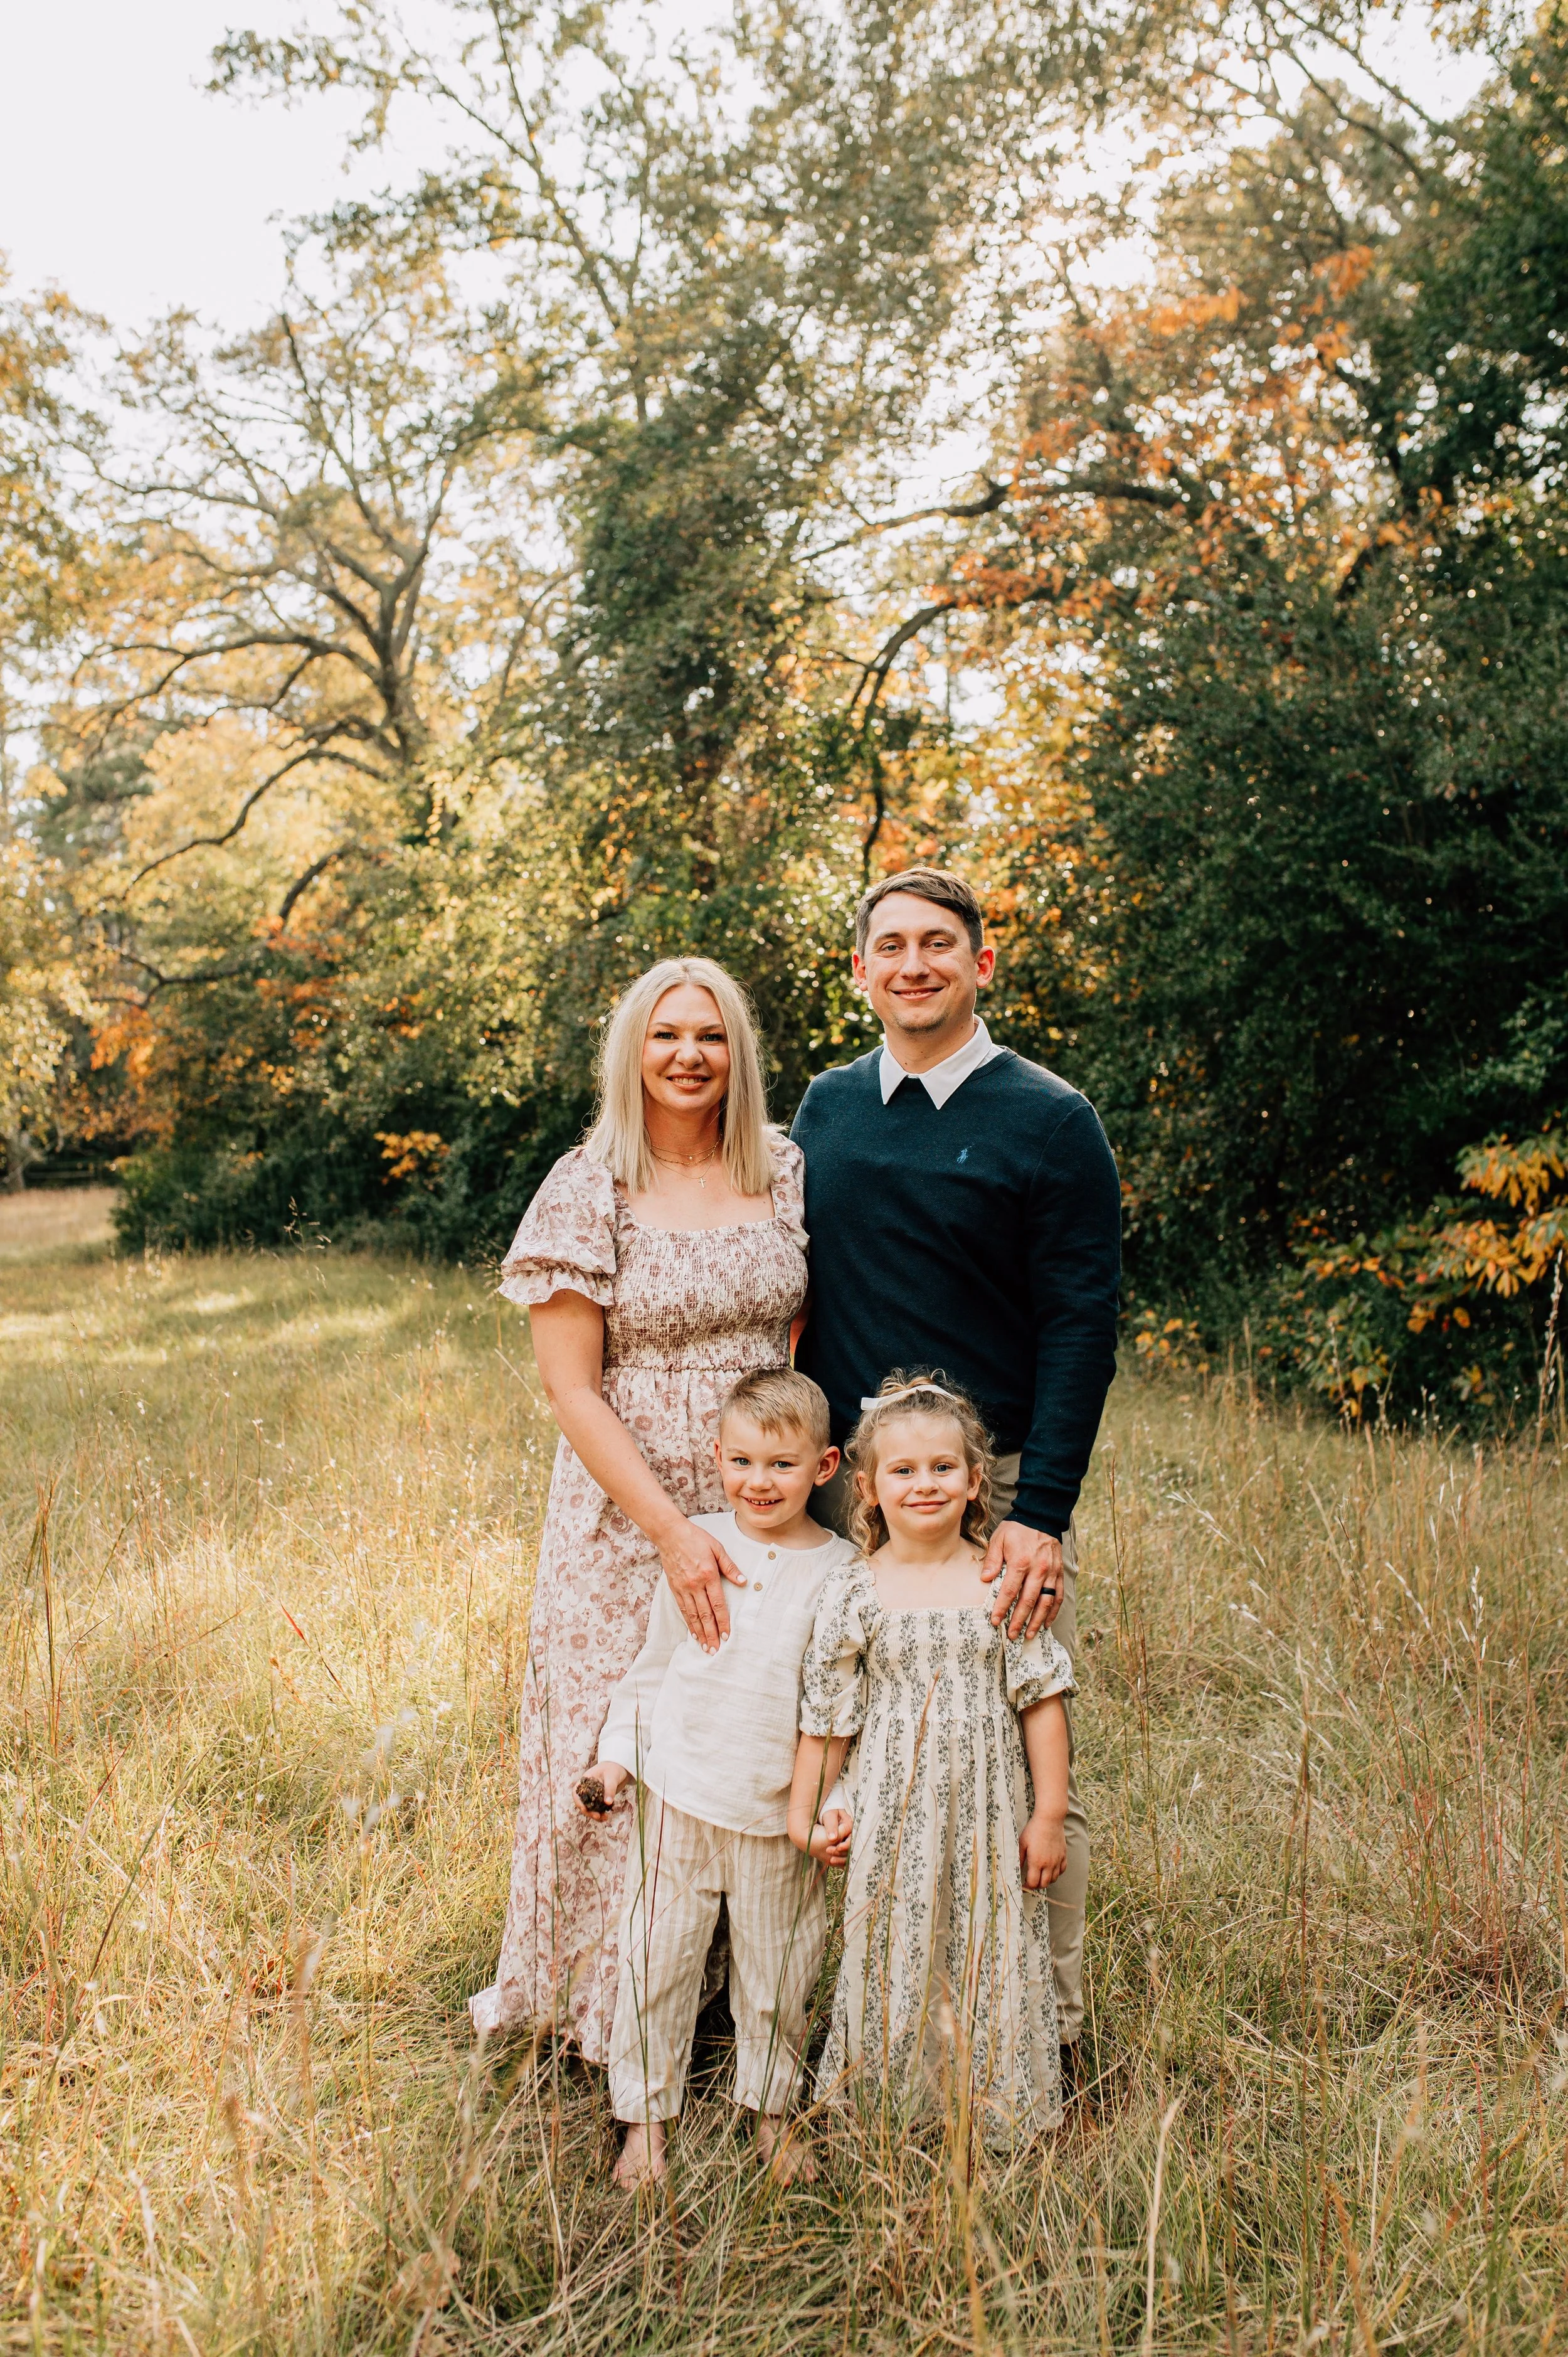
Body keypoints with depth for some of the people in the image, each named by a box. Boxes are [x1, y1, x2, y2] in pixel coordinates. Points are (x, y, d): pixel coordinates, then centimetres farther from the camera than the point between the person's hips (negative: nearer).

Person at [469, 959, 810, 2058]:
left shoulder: (787, 1172, 2)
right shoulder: (587, 1191, -8)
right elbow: (571, 1389, -11)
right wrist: (672, 1528, -18)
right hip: (630, 1511, -3)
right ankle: (620, 2010, 28)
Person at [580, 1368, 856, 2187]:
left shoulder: (843, 1571, -6)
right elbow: (654, 1662, 7)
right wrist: (618, 1753, 4)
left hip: (782, 1812, -1)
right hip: (681, 1793, 1)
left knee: (776, 1973, 14)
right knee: (656, 1960, 9)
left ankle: (771, 2110, 36)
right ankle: (645, 2117, 28)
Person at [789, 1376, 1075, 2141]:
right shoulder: (852, 1593, -5)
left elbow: (1042, 1701, -1)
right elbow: (827, 1713, 2)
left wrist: (1048, 1816, -1)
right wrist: (803, 1810, 4)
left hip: (988, 1812, 1)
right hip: (892, 1812, 0)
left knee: (989, 1963, 9)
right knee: (892, 1959, 8)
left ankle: (996, 2115, 29)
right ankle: (888, 2108, 29)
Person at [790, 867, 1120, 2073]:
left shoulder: (1050, 1120, -4)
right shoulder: (825, 1108, 9)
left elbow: (1082, 1327, -8)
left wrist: (1040, 1514, -15)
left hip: (1002, 1486, -4)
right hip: (849, 1484, 4)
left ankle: (1049, 2039, 20)